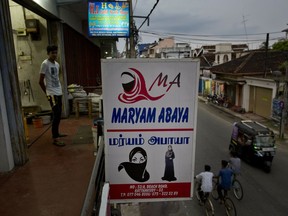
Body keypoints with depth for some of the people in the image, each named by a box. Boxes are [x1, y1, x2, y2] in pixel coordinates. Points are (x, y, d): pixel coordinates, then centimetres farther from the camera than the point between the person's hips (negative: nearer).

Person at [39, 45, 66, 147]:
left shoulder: (57, 64, 13)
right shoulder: (45, 64, -11)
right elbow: (41, 81, -10)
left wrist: (59, 89, 15)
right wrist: (47, 92, -2)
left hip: (59, 93, 8)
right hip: (52, 94, -8)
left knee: (58, 114, 14)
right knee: (56, 115, -11)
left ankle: (56, 133, 29)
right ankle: (55, 138, -7)